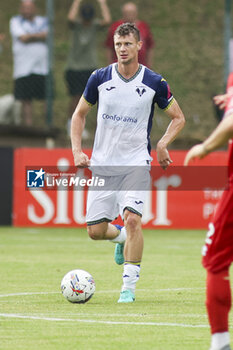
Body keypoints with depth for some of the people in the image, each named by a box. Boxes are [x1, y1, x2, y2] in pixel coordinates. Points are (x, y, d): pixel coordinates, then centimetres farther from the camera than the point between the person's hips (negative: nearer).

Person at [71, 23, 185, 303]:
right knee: (95, 231, 1)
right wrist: (77, 150, 0)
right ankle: (122, 237, 37)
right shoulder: (100, 78, 0)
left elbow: (178, 117, 8)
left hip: (136, 164, -3)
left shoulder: (154, 82, -4)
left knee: (132, 218, -22)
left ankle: (129, 287, -13)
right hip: (102, 164, 3)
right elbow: (80, 114, 13)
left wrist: (163, 144, -9)